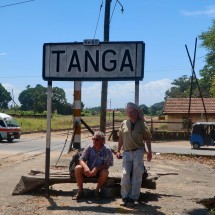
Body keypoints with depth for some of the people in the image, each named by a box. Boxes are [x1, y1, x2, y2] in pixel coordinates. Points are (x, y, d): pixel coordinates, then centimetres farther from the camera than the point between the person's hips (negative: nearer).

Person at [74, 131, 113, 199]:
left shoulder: (107, 150, -13)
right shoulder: (89, 148, -6)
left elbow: (107, 164, -14)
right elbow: (81, 160, -9)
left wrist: (96, 169, -29)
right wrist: (86, 167, -31)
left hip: (99, 171, -2)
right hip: (88, 170, 2)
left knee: (105, 172, -34)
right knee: (77, 168, -24)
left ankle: (97, 190, -9)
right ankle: (80, 191, -11)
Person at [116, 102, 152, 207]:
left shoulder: (141, 124, 0)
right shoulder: (124, 123, 7)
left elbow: (147, 138, 4)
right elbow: (121, 138, 13)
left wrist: (149, 152, 0)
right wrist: (118, 151, 9)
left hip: (138, 152, -2)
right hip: (126, 152, 2)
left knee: (136, 176, 1)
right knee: (125, 175, -1)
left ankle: (133, 198, 8)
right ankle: (125, 197, 10)